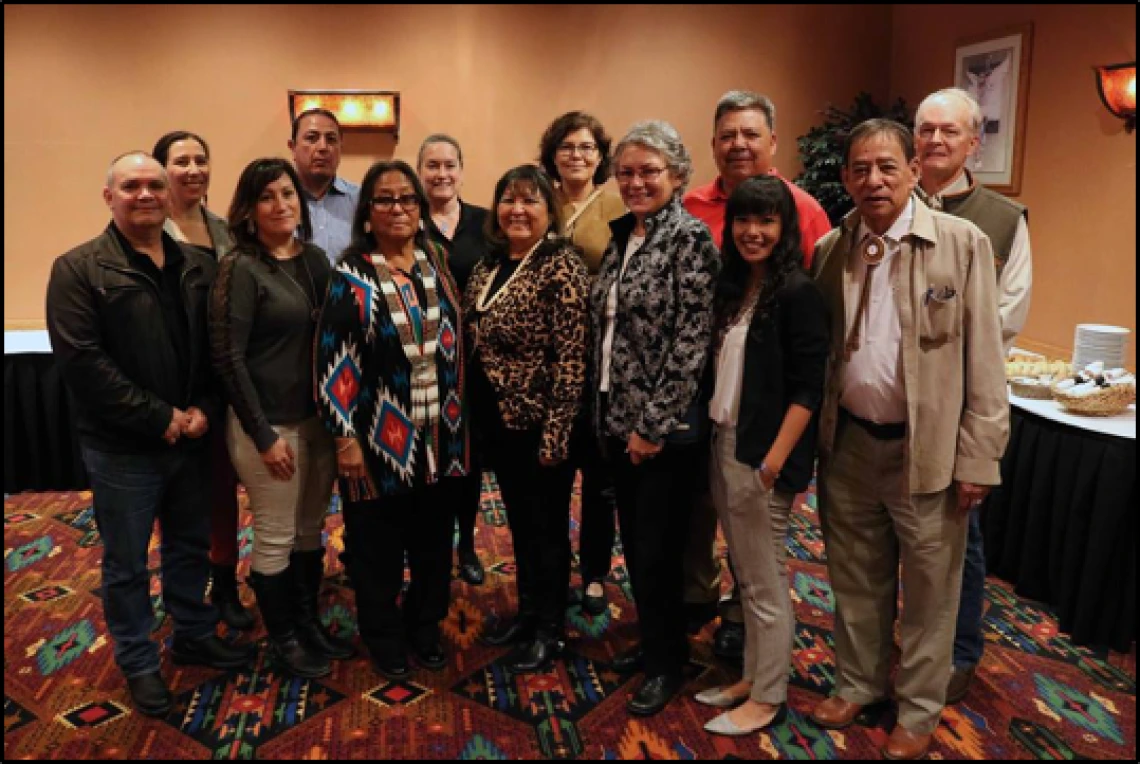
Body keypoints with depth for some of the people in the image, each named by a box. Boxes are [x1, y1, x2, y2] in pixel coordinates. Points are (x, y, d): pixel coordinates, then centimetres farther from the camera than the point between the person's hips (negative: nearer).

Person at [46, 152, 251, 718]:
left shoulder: (197, 266, 6)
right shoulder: (79, 269, -8)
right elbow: (81, 361, -17)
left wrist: (205, 409, -10)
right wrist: (158, 418, -19)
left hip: (191, 438, 5)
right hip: (123, 448, -4)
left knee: (192, 546, 19)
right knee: (126, 563, 10)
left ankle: (194, 635, 38)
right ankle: (138, 663, 29)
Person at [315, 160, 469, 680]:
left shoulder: (437, 263, 6)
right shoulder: (351, 276, -9)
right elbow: (333, 361, -11)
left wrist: (460, 420, 12)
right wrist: (345, 437, -13)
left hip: (440, 434, 4)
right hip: (381, 438, -4)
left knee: (433, 540, 17)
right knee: (378, 548, 11)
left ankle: (425, 627, 38)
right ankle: (384, 639, 33)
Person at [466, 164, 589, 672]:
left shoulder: (562, 267, -15)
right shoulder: (489, 266, 8)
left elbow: (571, 358, -18)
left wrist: (555, 433, -20)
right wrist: (471, 415, 12)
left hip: (539, 423, -7)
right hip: (497, 420, 7)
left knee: (547, 525, 8)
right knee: (518, 520, 19)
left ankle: (550, 628, 26)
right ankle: (528, 610, 37)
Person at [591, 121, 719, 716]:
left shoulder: (689, 237, -12)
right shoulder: (622, 235, 10)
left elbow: (691, 340, -18)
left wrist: (653, 424, -17)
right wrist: (605, 411, 11)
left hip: (663, 424, -7)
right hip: (616, 417, 7)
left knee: (657, 548, 4)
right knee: (634, 539, 17)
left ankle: (667, 660, 26)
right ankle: (651, 638, 37)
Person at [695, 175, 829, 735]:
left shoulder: (798, 293, -12)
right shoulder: (730, 286, 9)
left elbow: (808, 388, -16)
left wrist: (775, 461, -19)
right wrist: (715, 440, 8)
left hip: (763, 456, -7)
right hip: (721, 446, 7)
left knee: (766, 582, 6)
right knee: (747, 578, 18)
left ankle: (769, 698, 22)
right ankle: (752, 677, 33)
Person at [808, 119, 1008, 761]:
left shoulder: (963, 243, -8)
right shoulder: (829, 249, 3)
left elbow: (984, 359, -8)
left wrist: (978, 456, -10)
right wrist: (814, 438, 4)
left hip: (927, 448, -3)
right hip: (848, 443, 3)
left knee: (929, 589, 12)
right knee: (855, 578, 19)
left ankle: (919, 709, 33)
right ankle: (858, 683, 40)